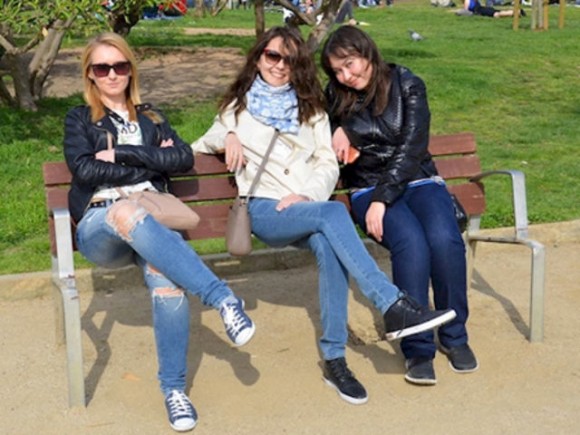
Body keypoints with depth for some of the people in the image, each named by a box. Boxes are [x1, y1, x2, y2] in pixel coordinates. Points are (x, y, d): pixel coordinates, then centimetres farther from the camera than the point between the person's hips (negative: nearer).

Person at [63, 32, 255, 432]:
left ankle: (174, 387, -23)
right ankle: (223, 298, -44)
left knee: (166, 280, -34)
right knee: (126, 210, -41)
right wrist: (150, 163, -1)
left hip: (151, 219, 1)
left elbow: (184, 158, 4)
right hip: (100, 226, -1)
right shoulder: (79, 119, 18)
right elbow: (85, 170, -3)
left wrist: (121, 154, -3)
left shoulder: (151, 117, 24)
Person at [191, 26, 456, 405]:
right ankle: (393, 307, -41)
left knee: (329, 245, -36)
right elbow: (200, 147, 26)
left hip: (307, 207, 2)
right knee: (333, 213, -35)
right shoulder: (238, 107, 19)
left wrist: (306, 195, -10)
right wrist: (226, 137, 2)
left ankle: (335, 360, -30)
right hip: (263, 210, -2)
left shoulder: (310, 108, 21)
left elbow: (329, 165, 11)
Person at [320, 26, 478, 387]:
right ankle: (418, 348, -22)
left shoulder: (408, 86, -2)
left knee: (444, 239, -32)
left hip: (417, 179, 0)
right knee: (411, 242, -33)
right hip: (368, 188, 0)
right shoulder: (336, 97, 5)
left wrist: (383, 198, -22)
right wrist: (340, 130, -2)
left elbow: (411, 149, -11)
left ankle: (454, 335, -9)